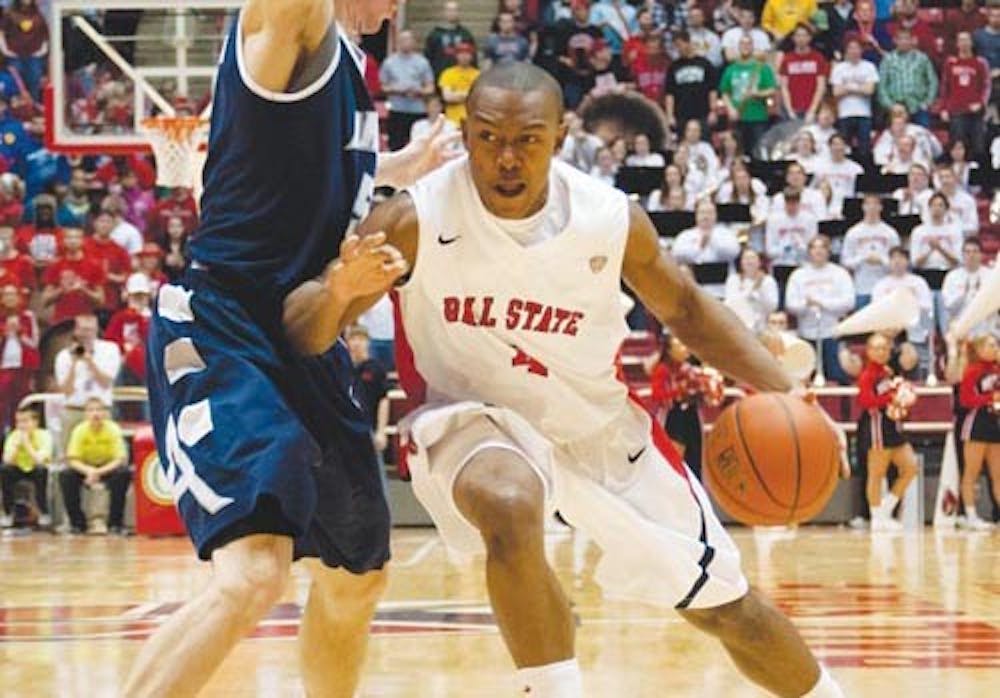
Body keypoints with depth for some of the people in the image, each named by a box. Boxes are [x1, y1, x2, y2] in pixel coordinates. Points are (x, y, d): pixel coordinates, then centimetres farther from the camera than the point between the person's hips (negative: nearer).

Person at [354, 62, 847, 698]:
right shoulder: (414, 222, -24)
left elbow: (686, 310, 2)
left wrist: (782, 392, -11)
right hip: (474, 419, -3)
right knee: (509, 506, -39)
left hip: (600, 426, 3)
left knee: (722, 603, 10)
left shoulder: (613, 220, -16)